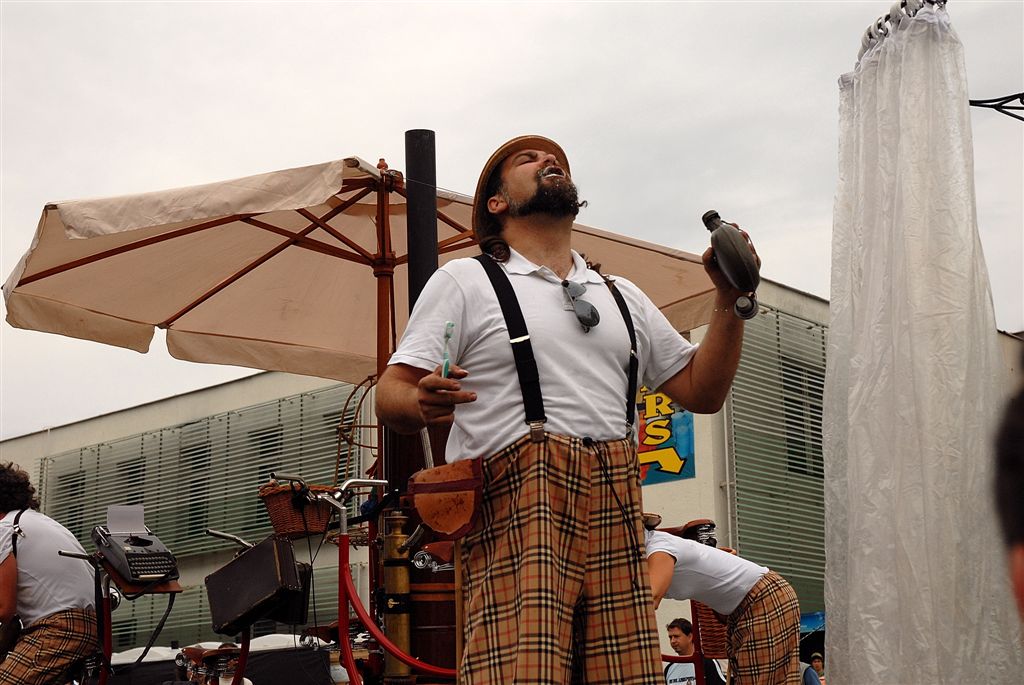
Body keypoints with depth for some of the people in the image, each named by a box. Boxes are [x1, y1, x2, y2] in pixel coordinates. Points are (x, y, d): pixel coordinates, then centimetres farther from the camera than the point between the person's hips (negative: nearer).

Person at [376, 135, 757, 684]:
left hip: (615, 518, 4)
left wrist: (729, 300, 12)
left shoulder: (623, 297, 27)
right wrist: (423, 403, -20)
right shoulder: (463, 281, 12)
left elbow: (701, 391, 24)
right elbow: (391, 395, 4)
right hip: (514, 513, -4)